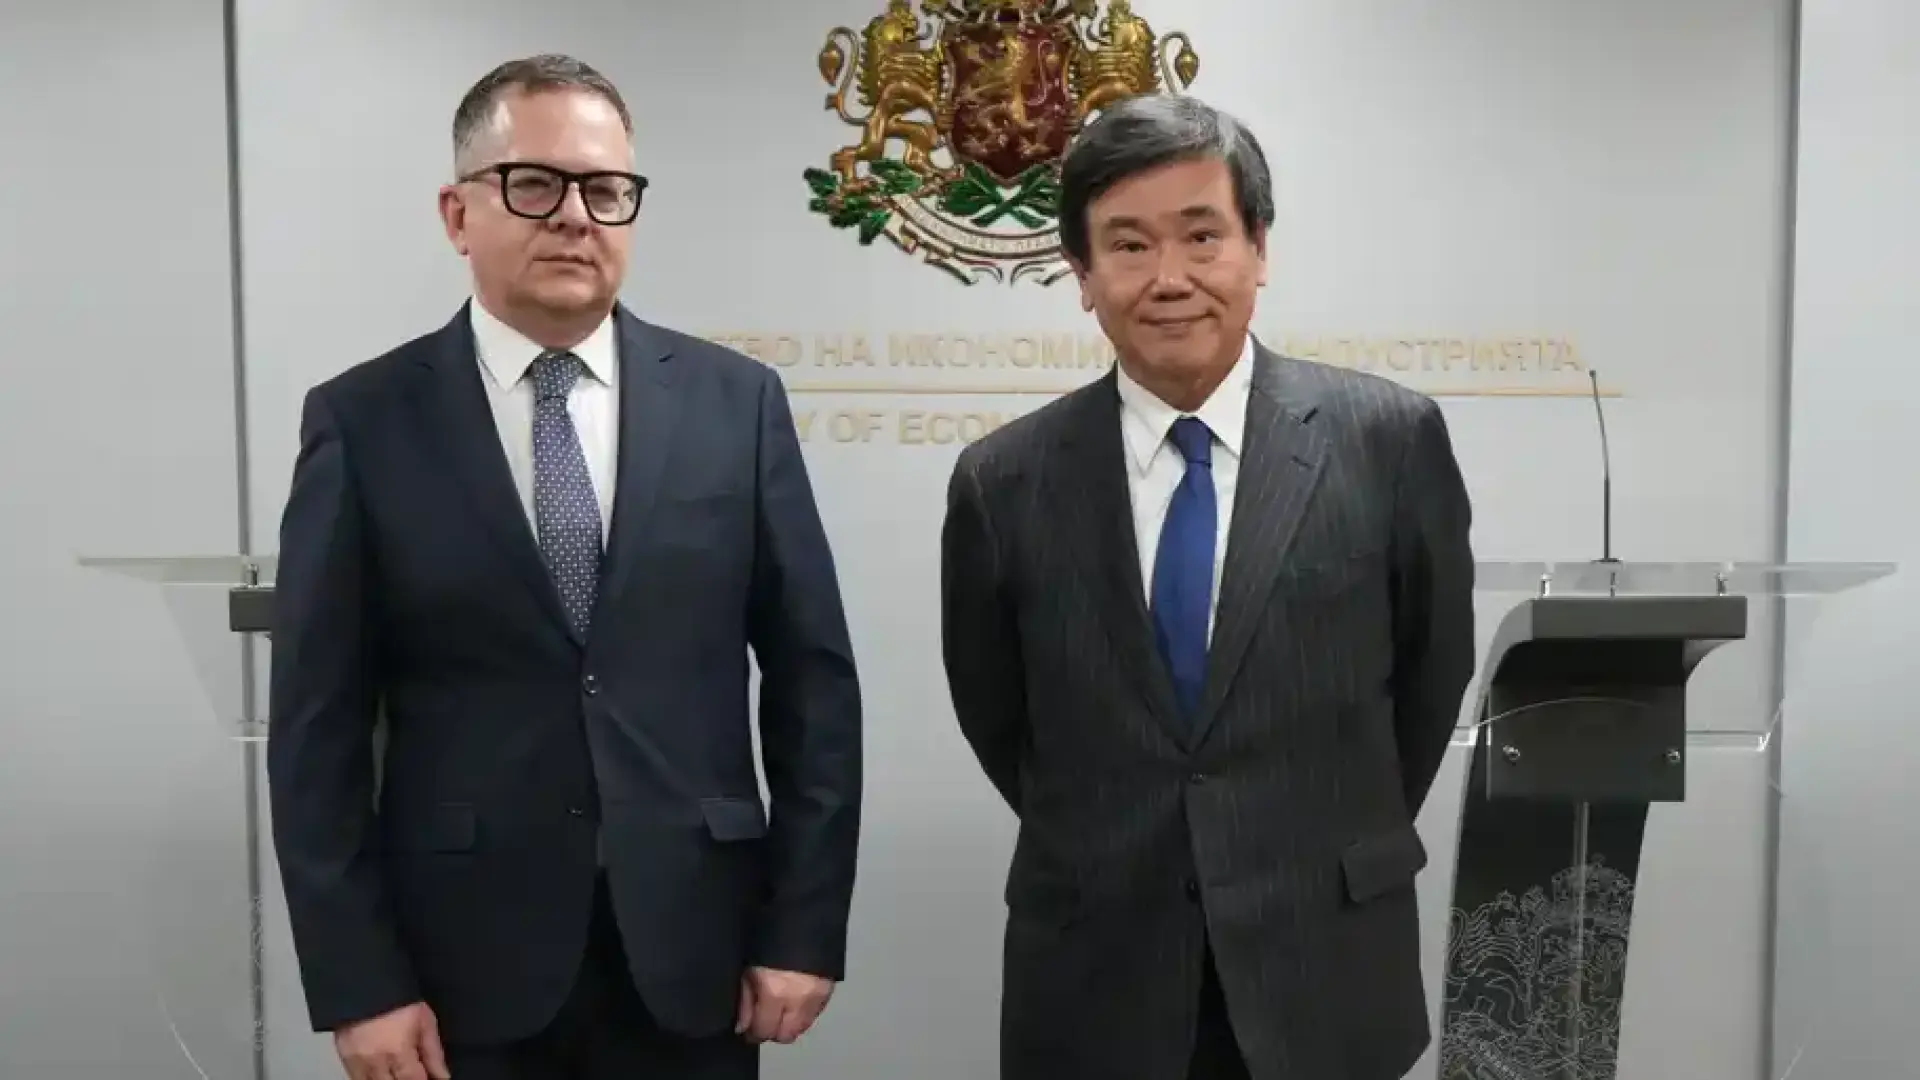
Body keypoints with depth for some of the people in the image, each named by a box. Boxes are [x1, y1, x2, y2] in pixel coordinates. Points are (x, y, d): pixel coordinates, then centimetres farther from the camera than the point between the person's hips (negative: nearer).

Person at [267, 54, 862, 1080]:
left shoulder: (736, 400, -1)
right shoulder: (363, 420, -3)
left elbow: (811, 678, 0)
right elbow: (319, 721, -2)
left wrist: (804, 927, -2)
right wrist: (356, 979, -5)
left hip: (692, 949, 1)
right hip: (462, 961, -1)